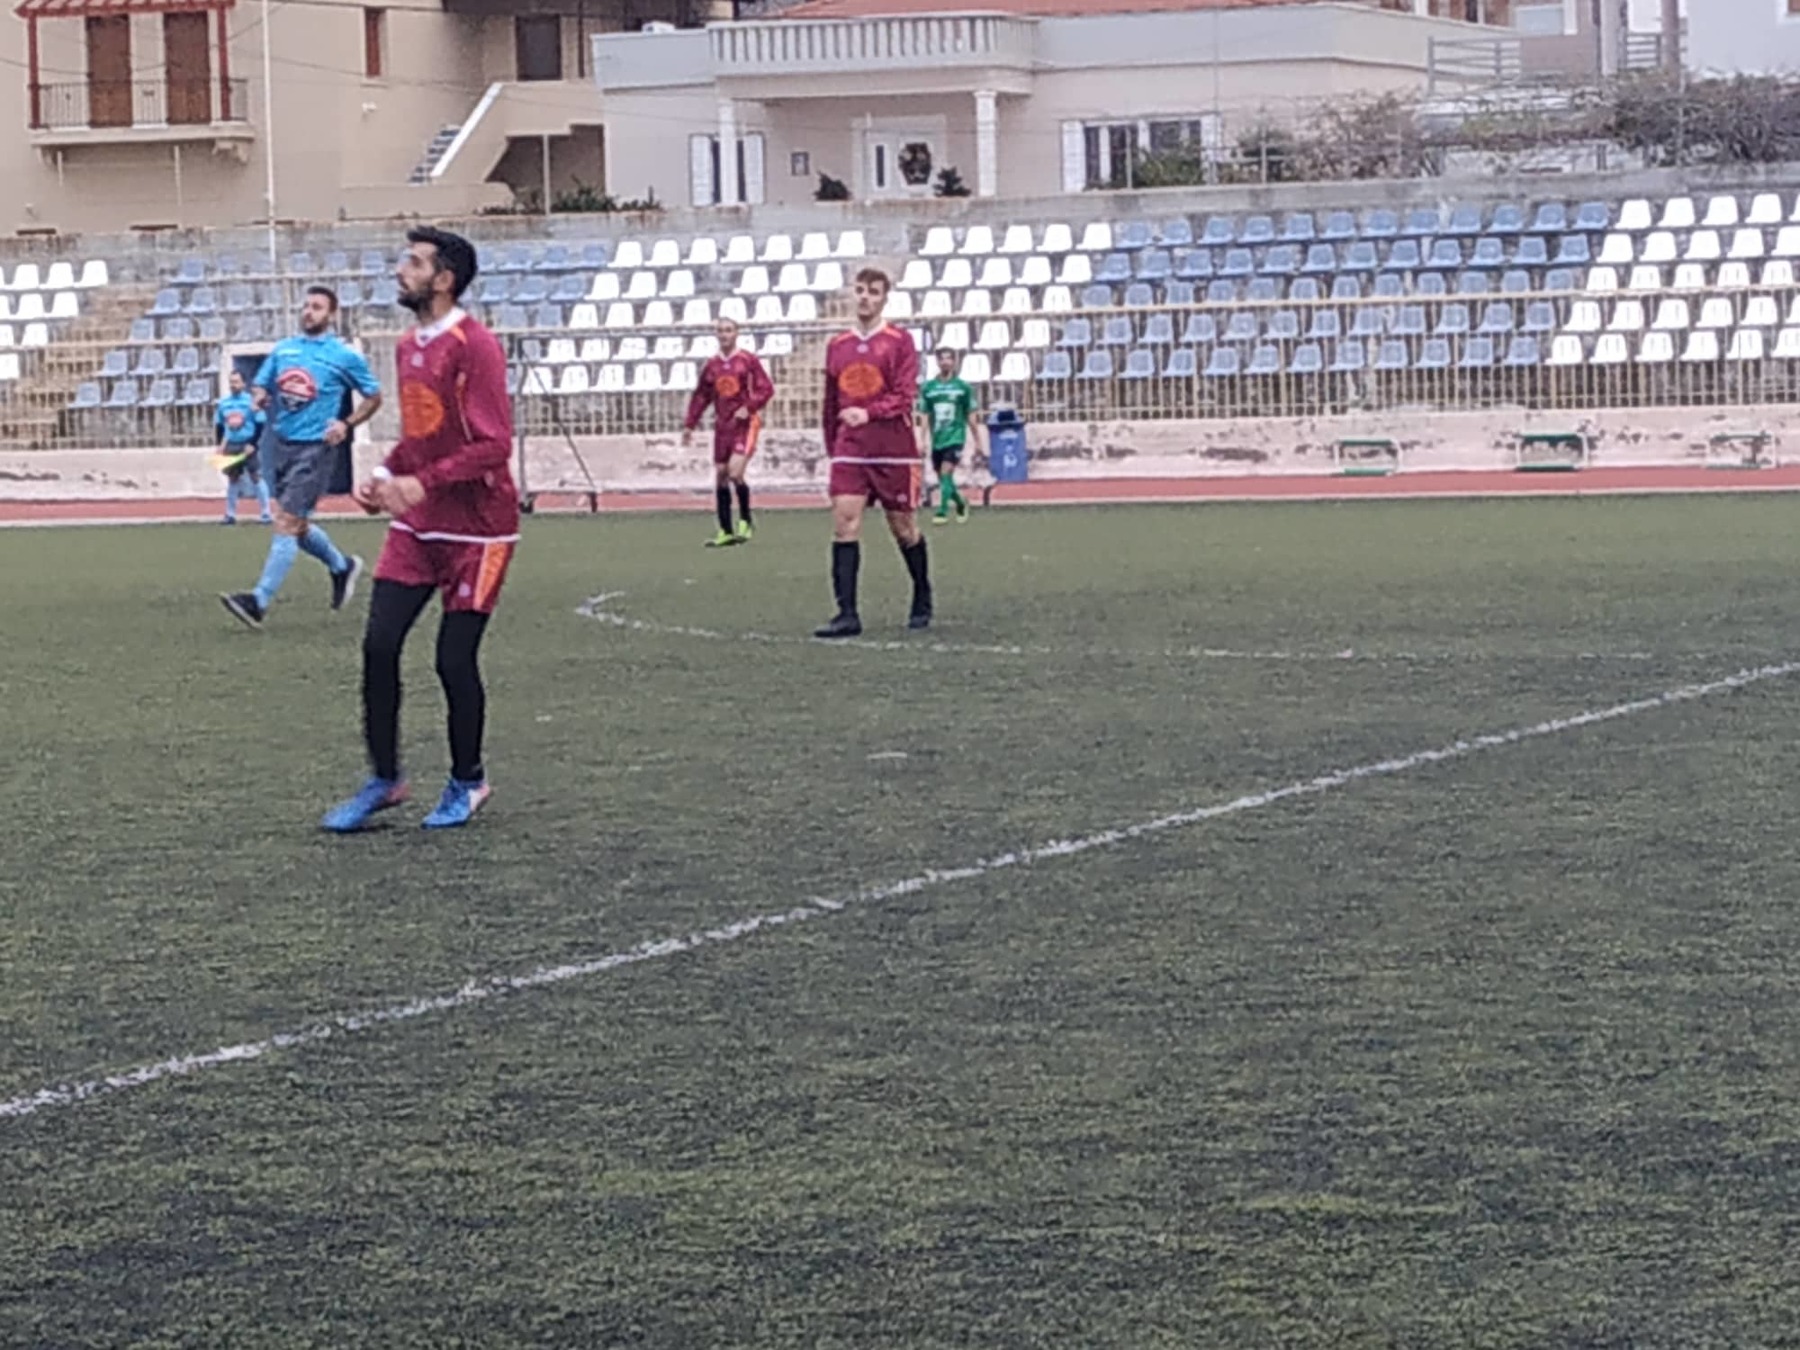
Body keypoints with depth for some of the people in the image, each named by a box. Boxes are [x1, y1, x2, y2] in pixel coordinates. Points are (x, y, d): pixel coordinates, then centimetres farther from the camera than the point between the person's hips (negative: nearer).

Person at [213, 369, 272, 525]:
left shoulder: (251, 401, -9)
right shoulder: (223, 403, 7)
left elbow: (260, 423, -9)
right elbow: (218, 425, 16)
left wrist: (253, 444, -15)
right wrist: (220, 445, 6)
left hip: (247, 446, -5)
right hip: (231, 446, 5)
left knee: (256, 477, -6)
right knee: (232, 478, 10)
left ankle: (266, 514, -4)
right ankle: (230, 514, 17)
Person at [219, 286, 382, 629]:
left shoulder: (345, 356, -3)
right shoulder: (283, 349, 11)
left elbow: (373, 397, 5)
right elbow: (260, 386, 18)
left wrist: (347, 424, -10)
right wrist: (259, 398, -7)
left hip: (315, 447, -7)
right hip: (284, 444, 7)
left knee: (286, 523, -14)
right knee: (297, 526, 15)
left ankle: (260, 602, -17)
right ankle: (342, 567, 40)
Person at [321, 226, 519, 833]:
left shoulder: (475, 348, -16)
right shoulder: (409, 346, 11)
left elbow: (494, 445, -21)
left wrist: (425, 482, -29)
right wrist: (384, 477, 7)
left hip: (476, 530, -7)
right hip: (415, 527, 7)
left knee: (454, 659, -2)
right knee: (378, 646, -2)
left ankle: (467, 782, 18)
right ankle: (384, 779, 11)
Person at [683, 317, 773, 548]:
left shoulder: (748, 360, -3)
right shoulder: (712, 365, 10)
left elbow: (766, 388, -5)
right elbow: (700, 397, 16)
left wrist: (748, 407, -19)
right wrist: (689, 425, 12)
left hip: (745, 423, -5)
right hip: (722, 425, 5)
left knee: (735, 473, -18)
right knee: (720, 475, 4)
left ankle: (745, 522, 1)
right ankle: (725, 531, 12)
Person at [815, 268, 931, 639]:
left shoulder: (899, 342, -1)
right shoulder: (837, 346, 12)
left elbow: (905, 395, -11)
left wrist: (868, 413, -23)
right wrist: (832, 448, 16)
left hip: (893, 451, -3)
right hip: (850, 451, 3)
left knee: (903, 528, 7)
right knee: (844, 524, -11)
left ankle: (922, 602, 28)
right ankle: (847, 614, -15)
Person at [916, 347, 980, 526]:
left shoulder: (962, 387, 1)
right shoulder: (928, 387, 5)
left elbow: (971, 416, 7)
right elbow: (925, 416, 7)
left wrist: (977, 441, 9)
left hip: (955, 437, -3)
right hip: (937, 439, 3)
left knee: (946, 473, -18)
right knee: (943, 477, 9)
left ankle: (942, 511, -17)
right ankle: (961, 504, 32)